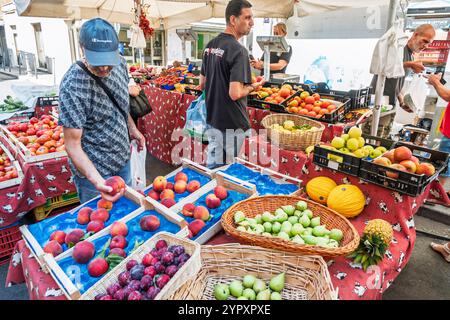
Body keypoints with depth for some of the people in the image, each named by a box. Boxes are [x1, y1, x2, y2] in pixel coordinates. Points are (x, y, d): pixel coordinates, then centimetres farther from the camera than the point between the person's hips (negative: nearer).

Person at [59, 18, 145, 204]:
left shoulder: (120, 64, -8)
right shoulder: (72, 86, -27)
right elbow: (73, 145, -25)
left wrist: (132, 129, 15)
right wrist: (97, 181, -37)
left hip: (123, 160, 6)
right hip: (93, 170, -6)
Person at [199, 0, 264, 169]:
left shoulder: (210, 45, 7)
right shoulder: (238, 50, -19)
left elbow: (202, 84, 13)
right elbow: (235, 93, -26)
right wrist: (253, 86, -8)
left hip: (212, 119, 8)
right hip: (231, 124, -8)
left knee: (212, 165, 21)